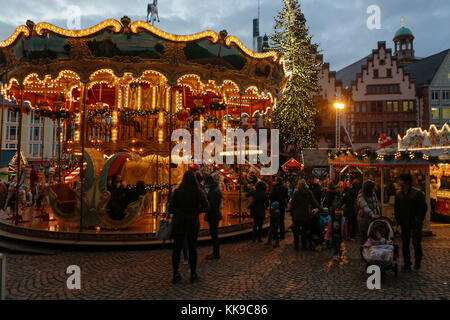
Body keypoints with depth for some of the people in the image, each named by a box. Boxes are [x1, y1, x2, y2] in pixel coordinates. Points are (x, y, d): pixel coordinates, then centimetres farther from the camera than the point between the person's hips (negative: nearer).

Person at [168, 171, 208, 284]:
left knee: (177, 248, 11)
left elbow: (170, 209, -11)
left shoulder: (176, 192, -9)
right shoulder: (199, 193, -8)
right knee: (192, 248, 10)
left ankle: (176, 274, 19)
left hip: (178, 223, 0)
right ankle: (193, 274, 17)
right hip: (193, 223, 0)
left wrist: (178, 212, 8)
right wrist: (195, 211, 5)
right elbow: (205, 207, -9)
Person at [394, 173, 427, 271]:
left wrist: (418, 220, -13)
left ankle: (418, 261, 18)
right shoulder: (398, 194, 7)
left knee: (416, 243, -7)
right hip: (404, 224, 4)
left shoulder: (417, 193, -7)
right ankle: (406, 264, 17)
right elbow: (396, 208, 16)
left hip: (415, 223, -4)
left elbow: (424, 208, -7)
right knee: (405, 244, 6)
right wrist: (398, 220, 5)